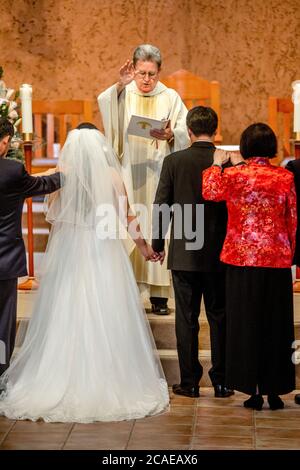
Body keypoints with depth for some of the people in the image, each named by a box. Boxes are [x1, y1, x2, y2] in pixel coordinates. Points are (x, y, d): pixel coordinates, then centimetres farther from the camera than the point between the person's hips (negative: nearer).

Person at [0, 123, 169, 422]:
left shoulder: (63, 173, -3)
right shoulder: (111, 174, -5)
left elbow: (54, 217, 4)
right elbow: (126, 216, 1)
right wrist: (142, 245, 14)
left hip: (69, 252, 1)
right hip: (104, 253, 0)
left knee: (67, 318, 6)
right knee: (105, 318, 4)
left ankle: (63, 383, 10)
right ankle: (109, 383, 7)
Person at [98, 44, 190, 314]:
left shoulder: (170, 98, 9)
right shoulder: (123, 94, 9)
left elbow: (186, 134, 1)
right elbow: (103, 102, -12)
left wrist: (170, 136, -19)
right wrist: (120, 85, -26)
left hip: (159, 175, 0)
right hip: (129, 174, 0)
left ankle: (158, 294, 0)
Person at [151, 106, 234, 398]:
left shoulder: (173, 161, -6)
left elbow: (160, 206, -3)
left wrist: (158, 245, 9)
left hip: (183, 254, 0)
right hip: (219, 254, 1)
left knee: (186, 319, 6)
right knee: (219, 318, 10)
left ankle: (189, 382, 9)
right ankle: (221, 381, 12)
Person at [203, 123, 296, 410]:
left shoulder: (234, 175, -7)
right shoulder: (285, 178, -3)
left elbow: (210, 192, 13)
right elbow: (293, 221, 3)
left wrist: (216, 165, 27)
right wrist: (290, 254, 16)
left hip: (243, 260, -1)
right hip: (277, 261, 1)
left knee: (246, 323, 7)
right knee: (275, 324, 9)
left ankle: (253, 389, 8)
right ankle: (275, 390, 13)